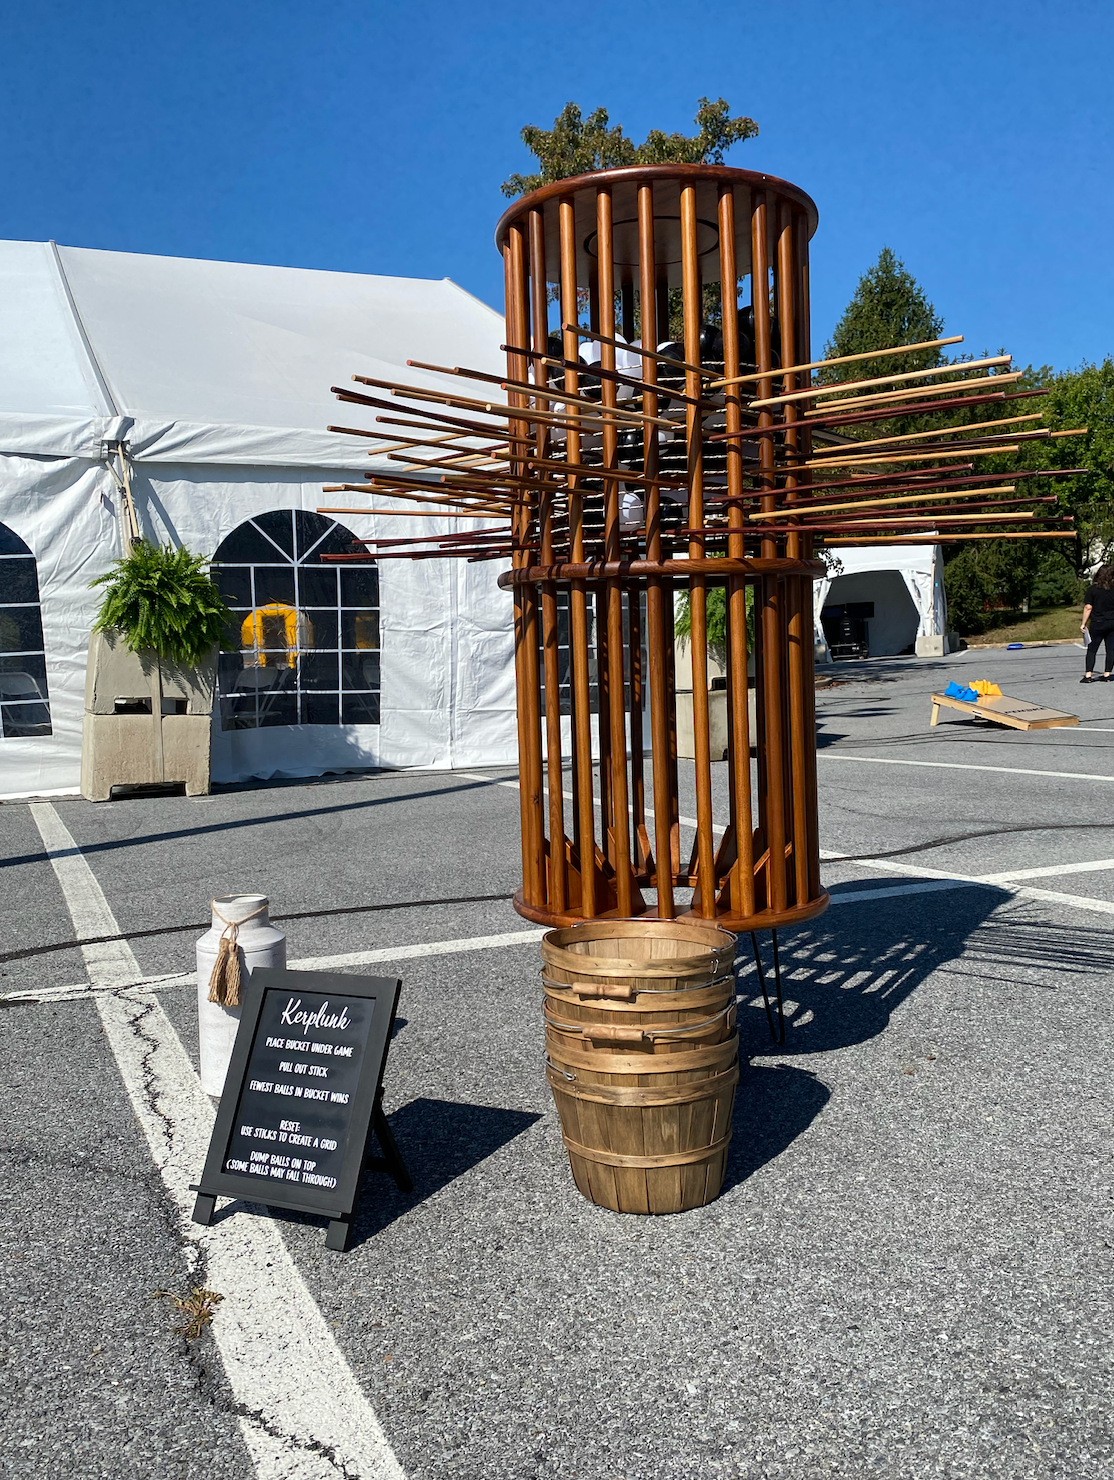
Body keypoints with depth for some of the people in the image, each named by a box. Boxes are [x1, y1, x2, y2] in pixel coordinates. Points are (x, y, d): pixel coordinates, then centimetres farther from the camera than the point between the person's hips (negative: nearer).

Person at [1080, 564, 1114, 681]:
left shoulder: (1092, 589, -6)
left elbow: (1088, 607, -8)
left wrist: (1083, 623, -3)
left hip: (1097, 623, -2)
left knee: (1092, 650, 2)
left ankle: (1088, 675, -5)